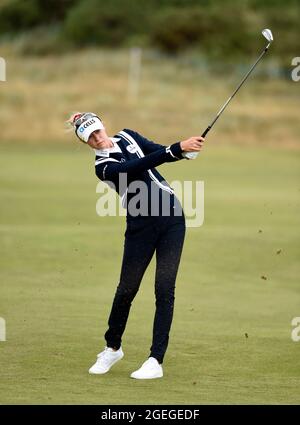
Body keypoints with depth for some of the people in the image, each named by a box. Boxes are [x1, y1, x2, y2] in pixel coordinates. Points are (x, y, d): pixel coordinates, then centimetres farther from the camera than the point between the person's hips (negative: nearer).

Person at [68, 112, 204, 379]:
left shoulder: (127, 137, 9)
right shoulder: (104, 166, -8)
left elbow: (158, 152, -1)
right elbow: (140, 166, -23)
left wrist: (185, 149, -23)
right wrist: (177, 149, -32)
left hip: (172, 219, 3)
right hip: (141, 227, -3)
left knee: (165, 290, -5)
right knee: (126, 290, 4)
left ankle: (156, 361, -6)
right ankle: (113, 348, 29)